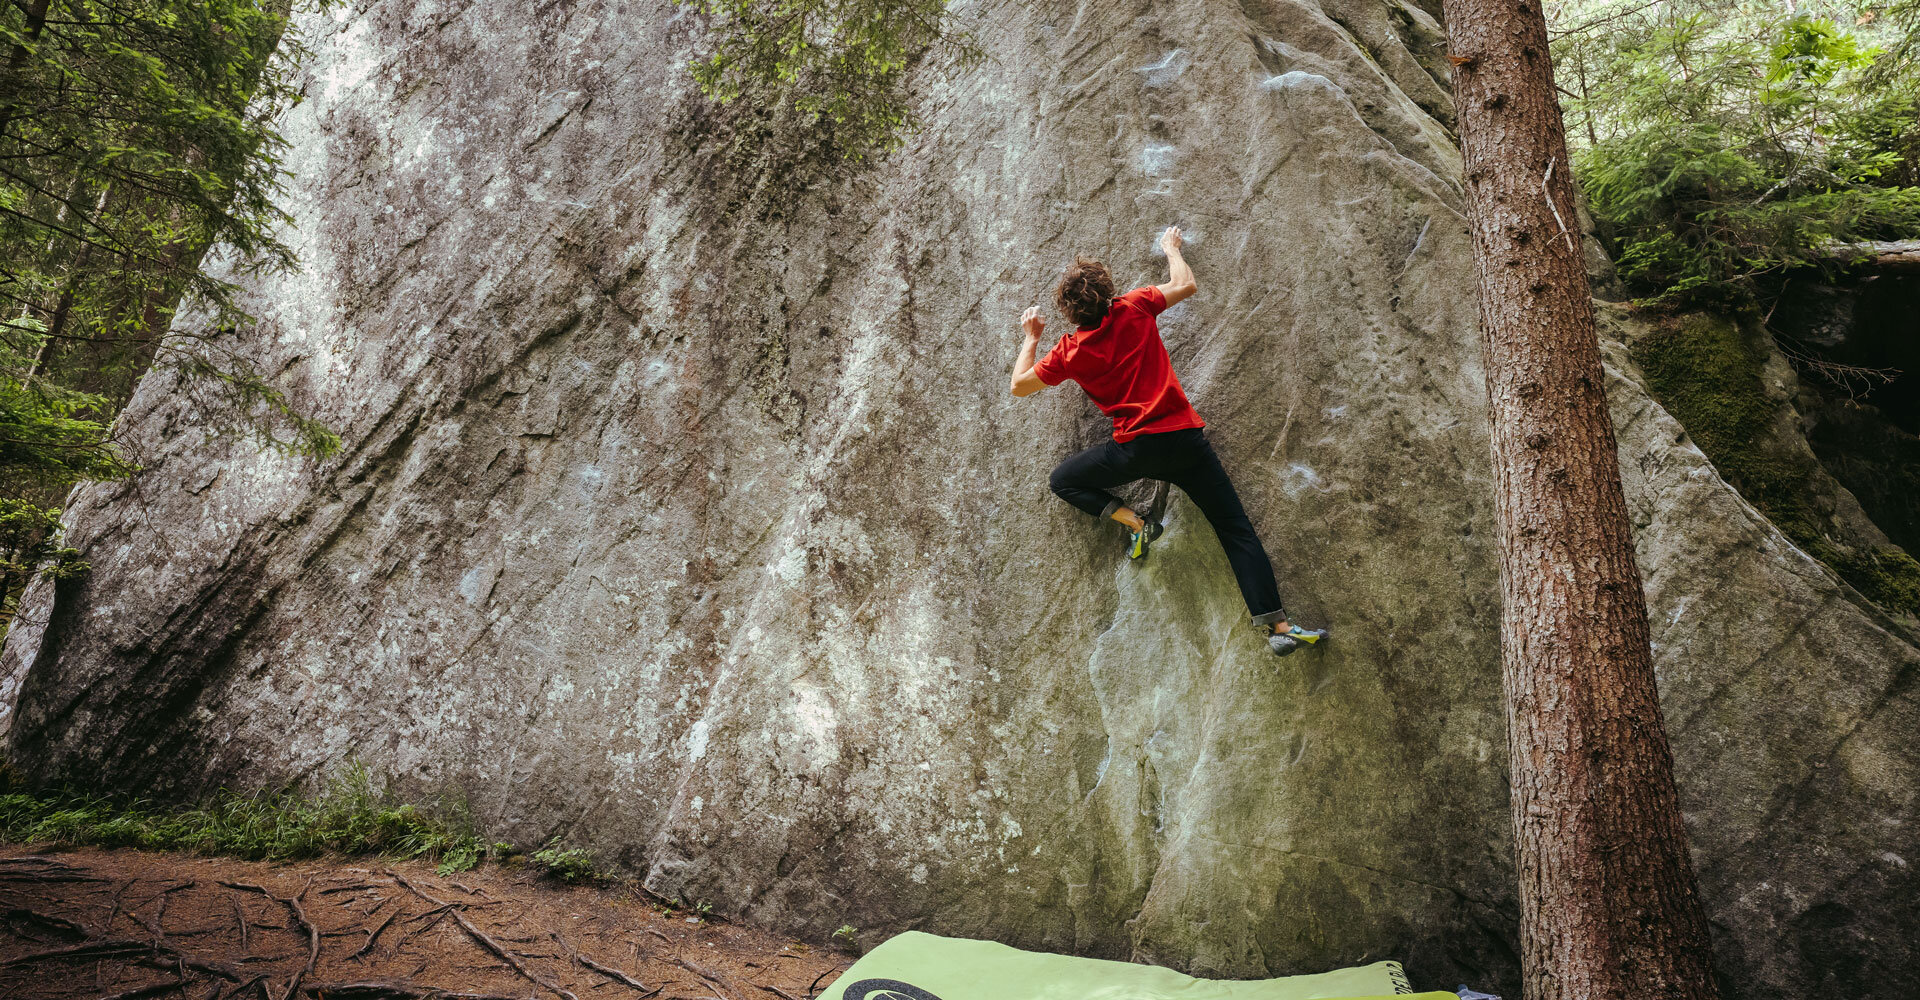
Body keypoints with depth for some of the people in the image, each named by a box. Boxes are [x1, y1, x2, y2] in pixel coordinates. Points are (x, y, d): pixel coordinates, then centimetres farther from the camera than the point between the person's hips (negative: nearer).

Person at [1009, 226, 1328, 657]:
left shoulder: (1069, 351, 0)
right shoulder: (1134, 309, 1)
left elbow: (1019, 386, 12)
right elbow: (1186, 285, 17)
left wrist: (1030, 338, 25)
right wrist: (1171, 247, 34)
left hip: (1136, 448, -2)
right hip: (1186, 437, 2)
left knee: (1063, 481, 19)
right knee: (1236, 528, 7)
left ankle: (1134, 521, 2)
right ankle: (1277, 624, 3)